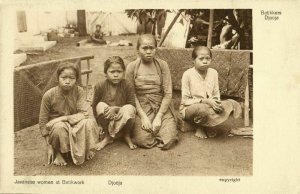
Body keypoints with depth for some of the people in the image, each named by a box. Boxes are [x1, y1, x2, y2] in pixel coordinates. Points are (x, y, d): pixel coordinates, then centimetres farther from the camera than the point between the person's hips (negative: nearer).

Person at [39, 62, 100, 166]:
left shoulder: (79, 91, -11)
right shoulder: (49, 95, -15)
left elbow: (84, 114, -18)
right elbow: (43, 122, -9)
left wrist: (64, 118, -27)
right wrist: (49, 146, -12)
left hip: (75, 128, 1)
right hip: (55, 128, -1)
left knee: (90, 123, -29)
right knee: (59, 127, -36)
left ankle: (85, 151, -4)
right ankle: (58, 152, -5)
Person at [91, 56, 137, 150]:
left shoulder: (128, 86, -12)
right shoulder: (100, 86, -10)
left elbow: (132, 105, -13)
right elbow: (94, 106, -1)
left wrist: (116, 108, -26)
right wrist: (100, 121, -5)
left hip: (123, 120, -1)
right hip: (107, 121, 1)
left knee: (129, 109, -33)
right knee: (100, 105, -29)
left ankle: (127, 135, 0)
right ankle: (108, 136, -6)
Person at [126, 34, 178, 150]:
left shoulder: (162, 65, 1)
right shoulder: (132, 67, -1)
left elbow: (168, 94, -2)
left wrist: (158, 117, -11)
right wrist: (143, 116, -12)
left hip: (162, 107, 1)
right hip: (141, 108, 0)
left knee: (168, 141, -18)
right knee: (143, 141, -20)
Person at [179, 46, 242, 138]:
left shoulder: (213, 73, 3)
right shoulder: (188, 74, -12)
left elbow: (216, 95, 8)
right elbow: (185, 100, -13)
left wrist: (216, 102, -18)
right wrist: (205, 101, -25)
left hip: (210, 106, 5)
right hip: (189, 109, -5)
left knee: (233, 105, -16)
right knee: (203, 109, -41)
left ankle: (206, 126, -3)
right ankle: (198, 127, -4)